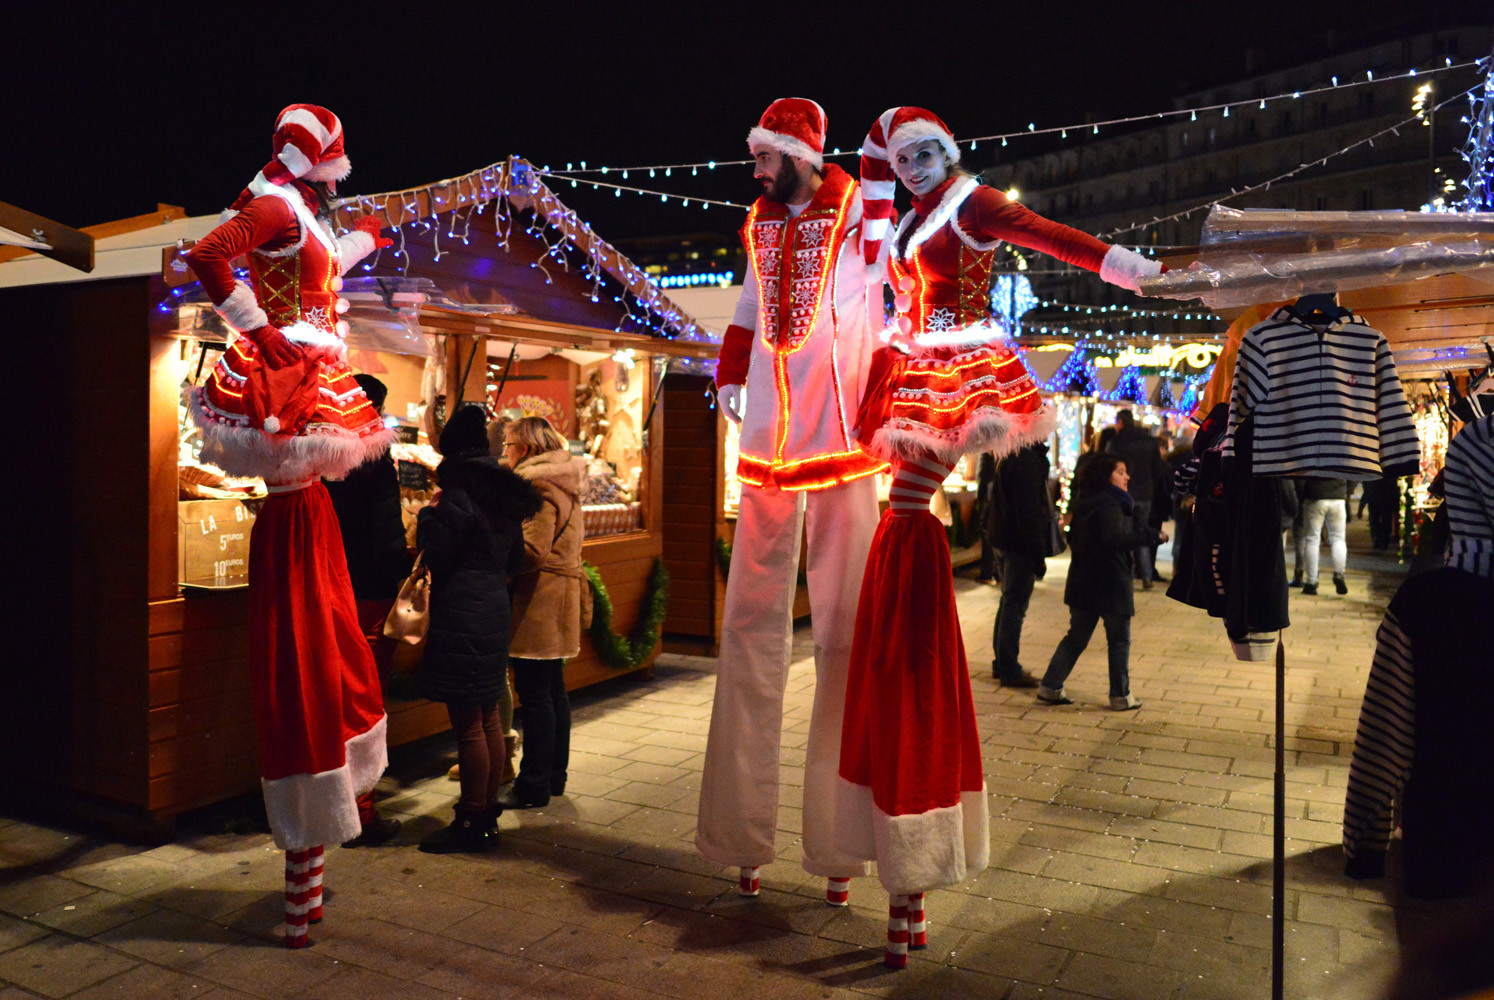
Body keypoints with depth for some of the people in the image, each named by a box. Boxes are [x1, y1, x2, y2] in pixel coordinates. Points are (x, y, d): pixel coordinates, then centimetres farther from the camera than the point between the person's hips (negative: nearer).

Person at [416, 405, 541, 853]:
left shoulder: (459, 494, -13)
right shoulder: (504, 493, 12)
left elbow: (435, 555, -12)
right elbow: (515, 560, 17)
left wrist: (429, 514, 1)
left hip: (461, 617, -9)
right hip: (495, 610, 9)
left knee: (467, 723, -2)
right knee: (488, 718, 14)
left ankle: (471, 823, 6)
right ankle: (488, 813, 23)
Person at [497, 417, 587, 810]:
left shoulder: (537, 484, -14)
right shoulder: (563, 480, 16)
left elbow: (532, 551, -22)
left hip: (538, 599, -10)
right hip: (561, 595, 10)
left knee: (535, 695, -4)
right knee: (553, 690, 16)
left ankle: (534, 785, 4)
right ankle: (554, 775, 25)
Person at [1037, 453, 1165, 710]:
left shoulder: (1084, 503, 11)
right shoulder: (1110, 505, -16)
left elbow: (1073, 539, 19)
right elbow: (1115, 539, -30)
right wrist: (1152, 536, -25)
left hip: (1083, 582, 8)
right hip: (1110, 583, -8)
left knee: (1076, 637, 14)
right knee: (1119, 640, 6)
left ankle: (1050, 687, 13)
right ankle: (1121, 695, 14)